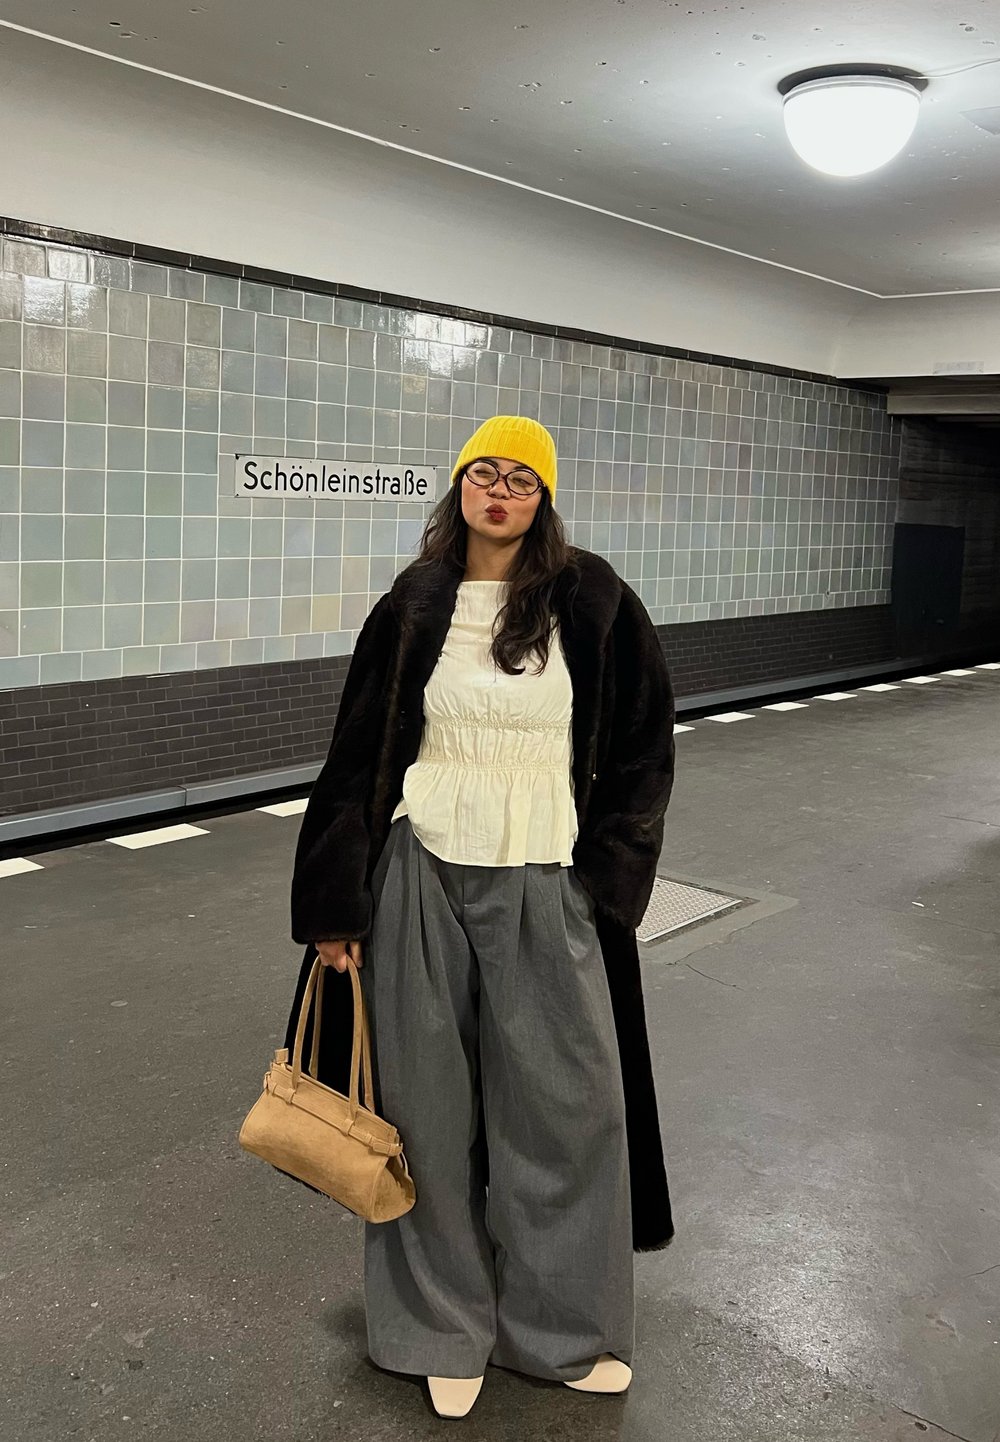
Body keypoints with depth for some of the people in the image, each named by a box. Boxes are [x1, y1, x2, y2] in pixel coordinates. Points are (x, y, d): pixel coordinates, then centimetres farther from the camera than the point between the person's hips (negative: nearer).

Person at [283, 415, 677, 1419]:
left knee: (564, 1109, 9)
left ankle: (571, 1326, 33)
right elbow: (356, 761, 3)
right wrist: (334, 906, 1)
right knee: (432, 1110, 11)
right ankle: (446, 1324, 32)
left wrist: (604, 879, -3)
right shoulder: (410, 609, 1)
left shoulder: (592, 603, -3)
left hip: (545, 893, 0)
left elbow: (643, 752, 3)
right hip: (420, 884, 1)